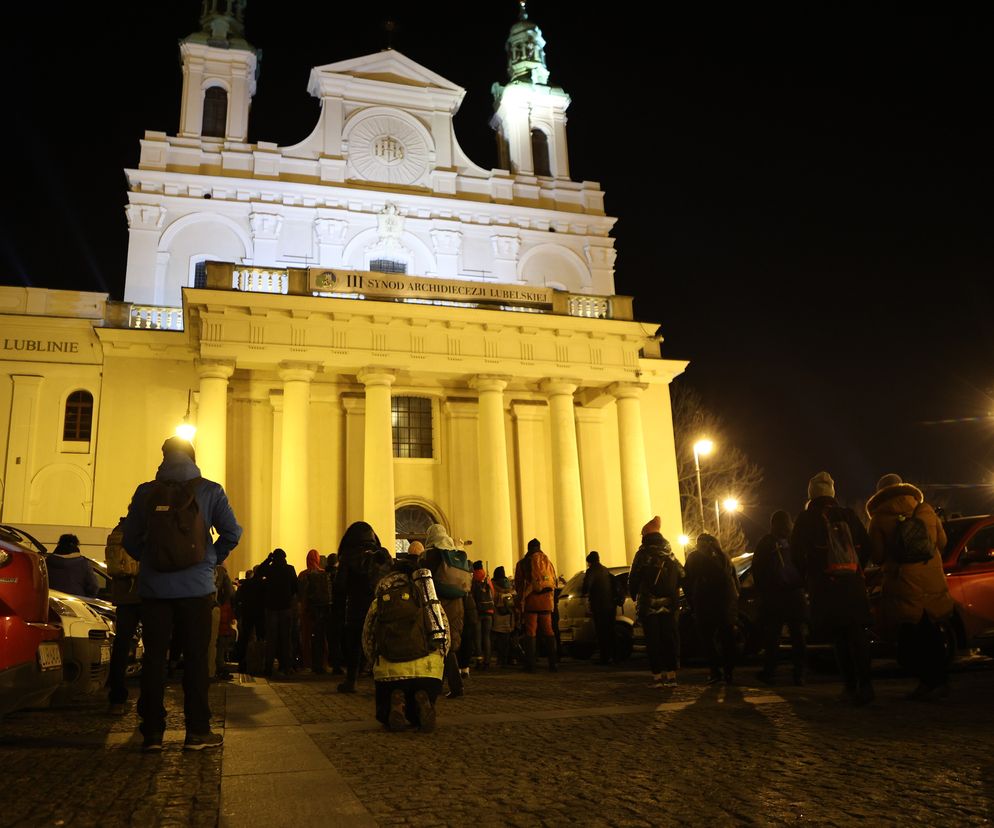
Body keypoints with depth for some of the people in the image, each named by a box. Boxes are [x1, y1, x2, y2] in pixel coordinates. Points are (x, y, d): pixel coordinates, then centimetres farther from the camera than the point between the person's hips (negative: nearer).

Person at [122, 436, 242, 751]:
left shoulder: (146, 492, 4)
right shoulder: (210, 491, -1)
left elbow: (130, 538, 5)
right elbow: (232, 533, -4)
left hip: (154, 586, 2)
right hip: (196, 586, -1)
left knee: (154, 657, 8)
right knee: (196, 657, 5)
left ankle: (152, 732, 11)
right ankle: (197, 732, 8)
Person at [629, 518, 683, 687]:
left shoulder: (643, 555, -7)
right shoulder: (670, 554, 8)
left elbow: (633, 580, -5)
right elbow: (681, 577, 12)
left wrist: (636, 598, 10)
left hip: (649, 605, -4)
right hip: (669, 605, 4)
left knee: (653, 641, 0)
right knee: (670, 639, 9)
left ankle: (657, 676, -2)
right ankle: (671, 675, 9)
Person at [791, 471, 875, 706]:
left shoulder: (805, 520, -1)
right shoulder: (847, 515, 7)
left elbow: (797, 554, -3)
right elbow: (865, 546, 8)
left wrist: (810, 577, 12)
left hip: (824, 587, -2)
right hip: (853, 584, 2)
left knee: (840, 639, 3)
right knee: (857, 635, 6)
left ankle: (851, 687, 2)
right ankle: (864, 685, -2)